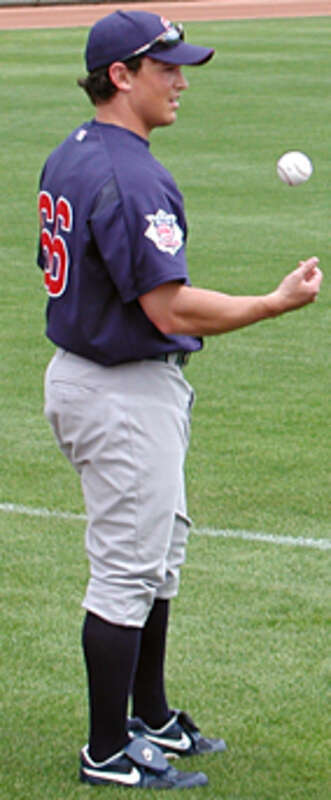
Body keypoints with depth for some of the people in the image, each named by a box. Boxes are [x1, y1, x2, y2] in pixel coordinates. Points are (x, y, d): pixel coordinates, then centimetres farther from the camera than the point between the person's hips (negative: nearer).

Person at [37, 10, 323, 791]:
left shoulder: (68, 158, 8)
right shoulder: (130, 176, -24)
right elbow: (172, 309, -27)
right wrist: (279, 302, -21)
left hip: (79, 368, 11)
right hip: (129, 395, -11)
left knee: (159, 551, 22)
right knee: (126, 569, -2)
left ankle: (149, 717, 33)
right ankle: (109, 754, 7)